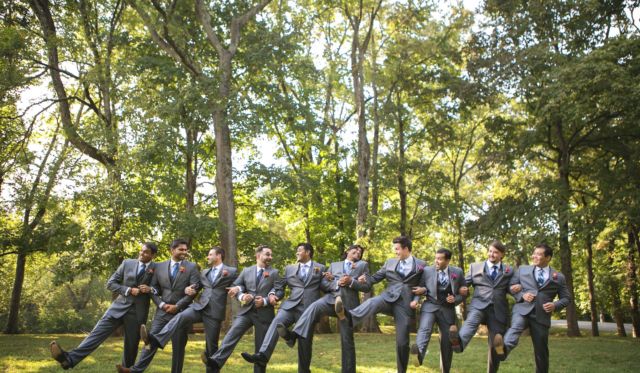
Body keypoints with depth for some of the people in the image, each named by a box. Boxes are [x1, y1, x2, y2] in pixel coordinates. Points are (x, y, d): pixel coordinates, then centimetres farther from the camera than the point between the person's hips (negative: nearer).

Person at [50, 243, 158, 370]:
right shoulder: (127, 263, 5)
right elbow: (110, 283, 5)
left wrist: (150, 289, -15)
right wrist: (128, 290, -10)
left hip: (137, 312, -1)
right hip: (119, 307, 1)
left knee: (131, 345, 6)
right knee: (98, 332, -12)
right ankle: (70, 359, -23)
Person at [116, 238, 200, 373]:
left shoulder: (191, 267, 0)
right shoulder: (160, 266, 7)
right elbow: (153, 288, 8)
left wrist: (177, 306, -11)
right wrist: (161, 304, -6)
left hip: (181, 312, -2)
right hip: (163, 310, 2)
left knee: (178, 346, 4)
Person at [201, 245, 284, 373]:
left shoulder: (274, 273, 9)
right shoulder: (246, 270, 14)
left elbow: (280, 292, 0)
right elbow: (235, 286, 11)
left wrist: (265, 301, -14)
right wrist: (241, 296, -10)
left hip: (264, 313, 0)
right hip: (246, 311, 1)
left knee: (261, 346, 4)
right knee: (232, 333, -21)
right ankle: (216, 361, -33)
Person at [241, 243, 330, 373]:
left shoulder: (320, 268, 14)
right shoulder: (290, 268, 21)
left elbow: (325, 287, 5)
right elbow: (280, 285, 20)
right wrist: (272, 294, 1)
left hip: (309, 309, -1)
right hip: (291, 305, 1)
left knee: (305, 342, 2)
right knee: (276, 322, -26)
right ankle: (262, 355, -40)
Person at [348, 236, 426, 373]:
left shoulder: (421, 265, 7)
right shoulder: (390, 262, 15)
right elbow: (375, 278, 15)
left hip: (405, 304, -1)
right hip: (388, 298, 1)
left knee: (402, 341, -2)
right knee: (372, 302, -34)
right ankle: (349, 317, -61)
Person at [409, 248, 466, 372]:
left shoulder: (458, 272, 2)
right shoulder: (427, 270, 1)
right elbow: (420, 288, 4)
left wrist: (455, 300, -10)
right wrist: (415, 300, -15)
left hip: (447, 309, 2)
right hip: (430, 306, -1)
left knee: (447, 341, 6)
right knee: (424, 328, -29)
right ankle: (419, 353, -54)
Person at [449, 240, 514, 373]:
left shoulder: (509, 271, 15)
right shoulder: (475, 267, 14)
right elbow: (464, 284, 12)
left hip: (498, 309, 2)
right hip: (478, 304, -2)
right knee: (470, 322, -35)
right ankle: (458, 342, -63)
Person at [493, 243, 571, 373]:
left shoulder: (558, 277, 12)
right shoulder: (522, 269, 13)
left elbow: (566, 298, 15)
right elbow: (511, 286, 15)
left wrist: (555, 305, -6)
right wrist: (522, 295, -5)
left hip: (541, 315, 2)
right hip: (522, 309, -1)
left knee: (541, 350, 5)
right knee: (515, 327, -34)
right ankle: (503, 348, -61)